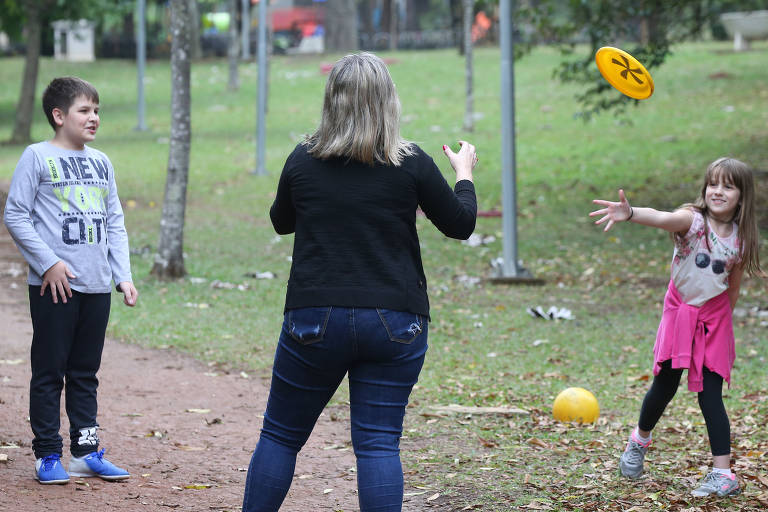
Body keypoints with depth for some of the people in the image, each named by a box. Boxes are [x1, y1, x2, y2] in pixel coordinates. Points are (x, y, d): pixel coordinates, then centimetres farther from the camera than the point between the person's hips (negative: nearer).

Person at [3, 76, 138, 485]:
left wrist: (123, 276, 9)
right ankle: (47, 455, 7)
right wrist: (48, 262, -14)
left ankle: (86, 451, 18)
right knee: (50, 372, 1)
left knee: (85, 373, 12)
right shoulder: (38, 157, -5)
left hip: (97, 287, 5)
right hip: (54, 285, -5)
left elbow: (115, 224, 17)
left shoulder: (100, 163, 13)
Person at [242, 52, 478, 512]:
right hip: (395, 322, -1)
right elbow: (460, 224, 7)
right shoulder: (411, 163, -5)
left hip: (315, 318, 1)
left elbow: (281, 222, 17)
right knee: (379, 443, 1)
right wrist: (464, 174, 24)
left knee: (281, 435, 12)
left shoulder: (303, 160, 0)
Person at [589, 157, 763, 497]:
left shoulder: (741, 238, -6)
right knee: (665, 386, 6)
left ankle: (723, 474, -3)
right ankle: (640, 440, 35)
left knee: (710, 394, -4)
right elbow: (662, 218, -40)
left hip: (714, 319, 1)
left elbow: (734, 285, 9)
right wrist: (630, 214, -60)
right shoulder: (692, 220, -17)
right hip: (680, 313, -1)